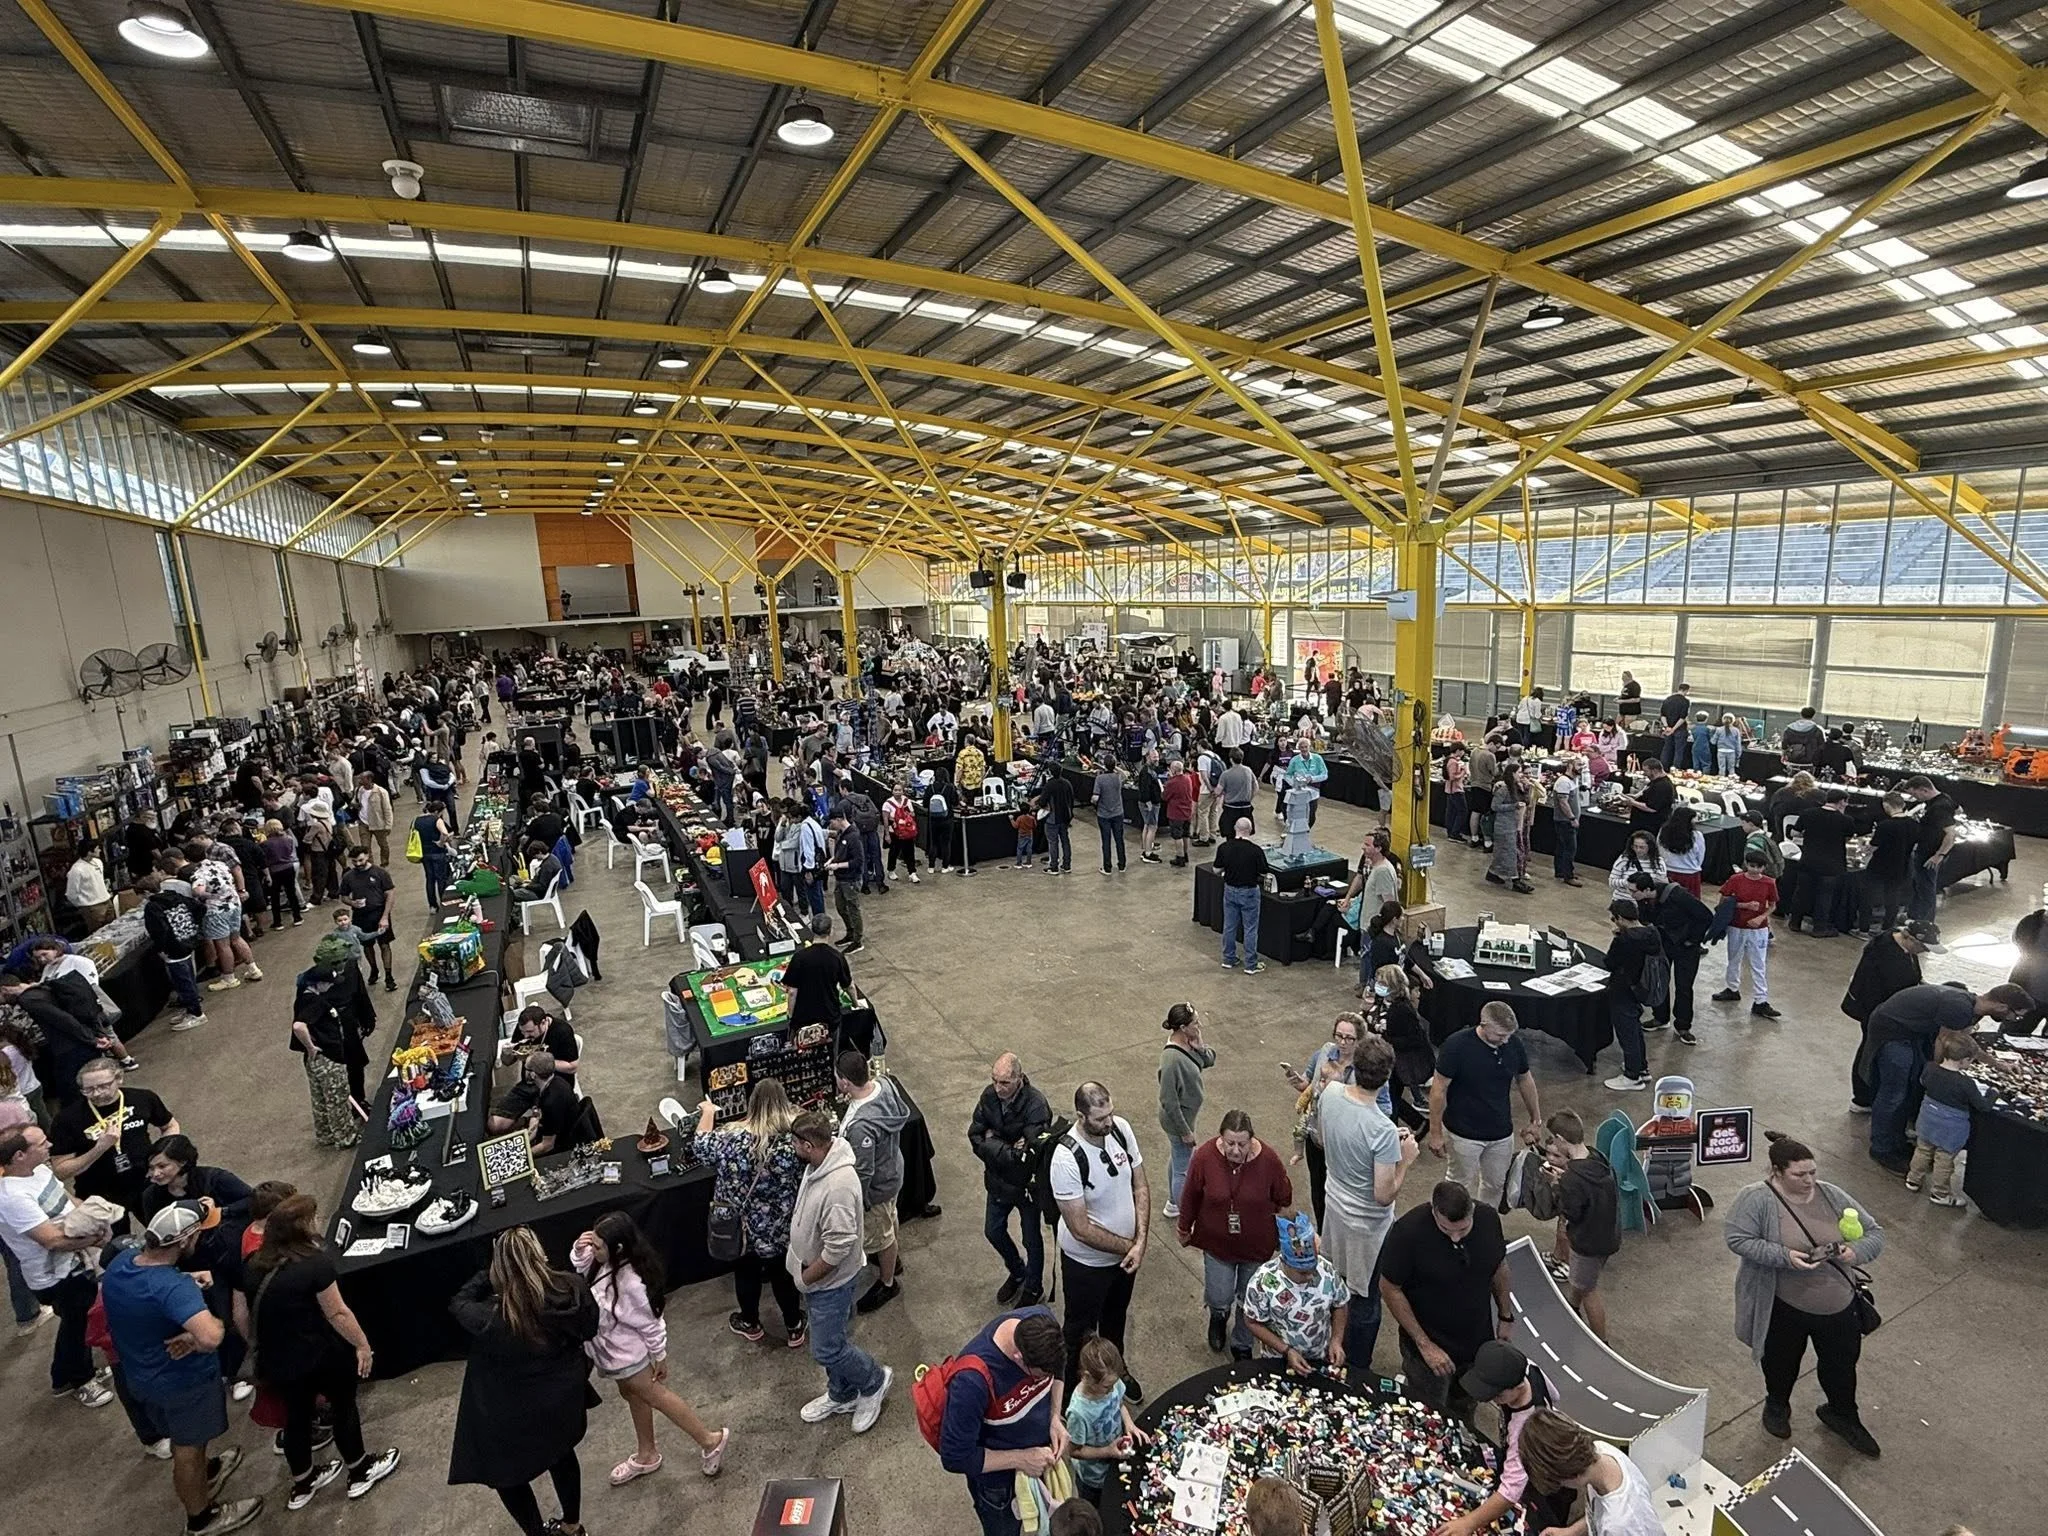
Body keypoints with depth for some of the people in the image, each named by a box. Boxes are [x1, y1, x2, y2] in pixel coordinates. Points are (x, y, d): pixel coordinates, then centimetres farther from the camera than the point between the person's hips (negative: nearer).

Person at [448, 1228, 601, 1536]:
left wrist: (492, 1272, -11)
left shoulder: (495, 1320, -36)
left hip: (517, 1414, -4)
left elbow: (459, 1305, -13)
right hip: (565, 1398, 5)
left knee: (506, 1473, 25)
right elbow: (589, 1330, -5)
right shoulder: (574, 1289, -25)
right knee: (561, 1453, 30)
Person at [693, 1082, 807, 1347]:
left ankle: (751, 1325, 47)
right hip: (782, 1227, 1)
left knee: (746, 1272, 25)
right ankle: (794, 1328, 41)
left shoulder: (735, 1139, -26)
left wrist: (707, 1112, 9)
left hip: (745, 1226, -1)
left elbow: (701, 1146, -6)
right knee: (783, 1273, 23)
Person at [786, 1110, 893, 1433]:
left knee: (827, 1350, 6)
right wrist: (803, 1269, 14)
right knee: (833, 1340, 24)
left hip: (832, 1279, -9)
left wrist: (806, 1277, -18)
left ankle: (874, 1380, 28)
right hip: (818, 1274, 9)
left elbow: (839, 1247, -33)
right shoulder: (819, 1164, -7)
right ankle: (841, 1395, 44)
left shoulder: (838, 1185, -37)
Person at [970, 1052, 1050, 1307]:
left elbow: (1029, 1154, -34)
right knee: (993, 1231, 23)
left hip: (1027, 1184, -5)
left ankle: (1033, 1288, 45)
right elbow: (975, 1136, -10)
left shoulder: (1036, 1105, -32)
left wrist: (993, 1142, -24)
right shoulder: (989, 1096, -16)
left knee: (1031, 1239, 17)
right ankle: (1017, 1272, 51)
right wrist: (1008, 1149, -24)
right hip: (998, 1181, 5)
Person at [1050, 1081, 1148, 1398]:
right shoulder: (1067, 1159, -35)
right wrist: (1127, 1246, -18)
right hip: (1086, 1261, -5)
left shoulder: (1121, 1128, -17)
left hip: (1125, 1252, 6)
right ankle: (1072, 1387, 46)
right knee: (1082, 1329, 20)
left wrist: (1140, 1242, -16)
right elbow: (1081, 1229, -29)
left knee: (1116, 1316, 31)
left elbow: (1140, 1186, -7)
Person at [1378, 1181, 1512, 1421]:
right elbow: (1390, 1289, -21)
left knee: (1464, 1411, 26)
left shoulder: (1488, 1218, -16)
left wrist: (1505, 1316, 11)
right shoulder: (1408, 1232, -31)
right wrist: (1424, 1344, -20)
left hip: (1478, 1339, 5)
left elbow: (1499, 1267, 4)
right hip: (1430, 1344, -4)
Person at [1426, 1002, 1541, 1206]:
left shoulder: (1514, 1046, -9)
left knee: (1495, 1185, 19)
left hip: (1501, 1133, 5)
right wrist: (1435, 1133, -13)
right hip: (1463, 1134, -4)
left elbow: (1525, 1082, 9)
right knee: (1461, 1185, 11)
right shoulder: (1456, 1046, -23)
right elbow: (1438, 1089, -16)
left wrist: (1536, 1120, 16)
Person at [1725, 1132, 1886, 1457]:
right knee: (1782, 1361, 19)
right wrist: (1785, 1256, -32)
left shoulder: (1832, 1196, -8)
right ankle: (1777, 1405, 48)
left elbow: (1875, 1233, -1)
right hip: (1784, 1308, -3)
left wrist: (1856, 1251, -21)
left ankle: (1843, 1416, 50)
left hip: (1839, 1306, 4)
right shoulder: (1757, 1199, -22)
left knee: (1842, 1363, 22)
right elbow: (1738, 1239, -23)